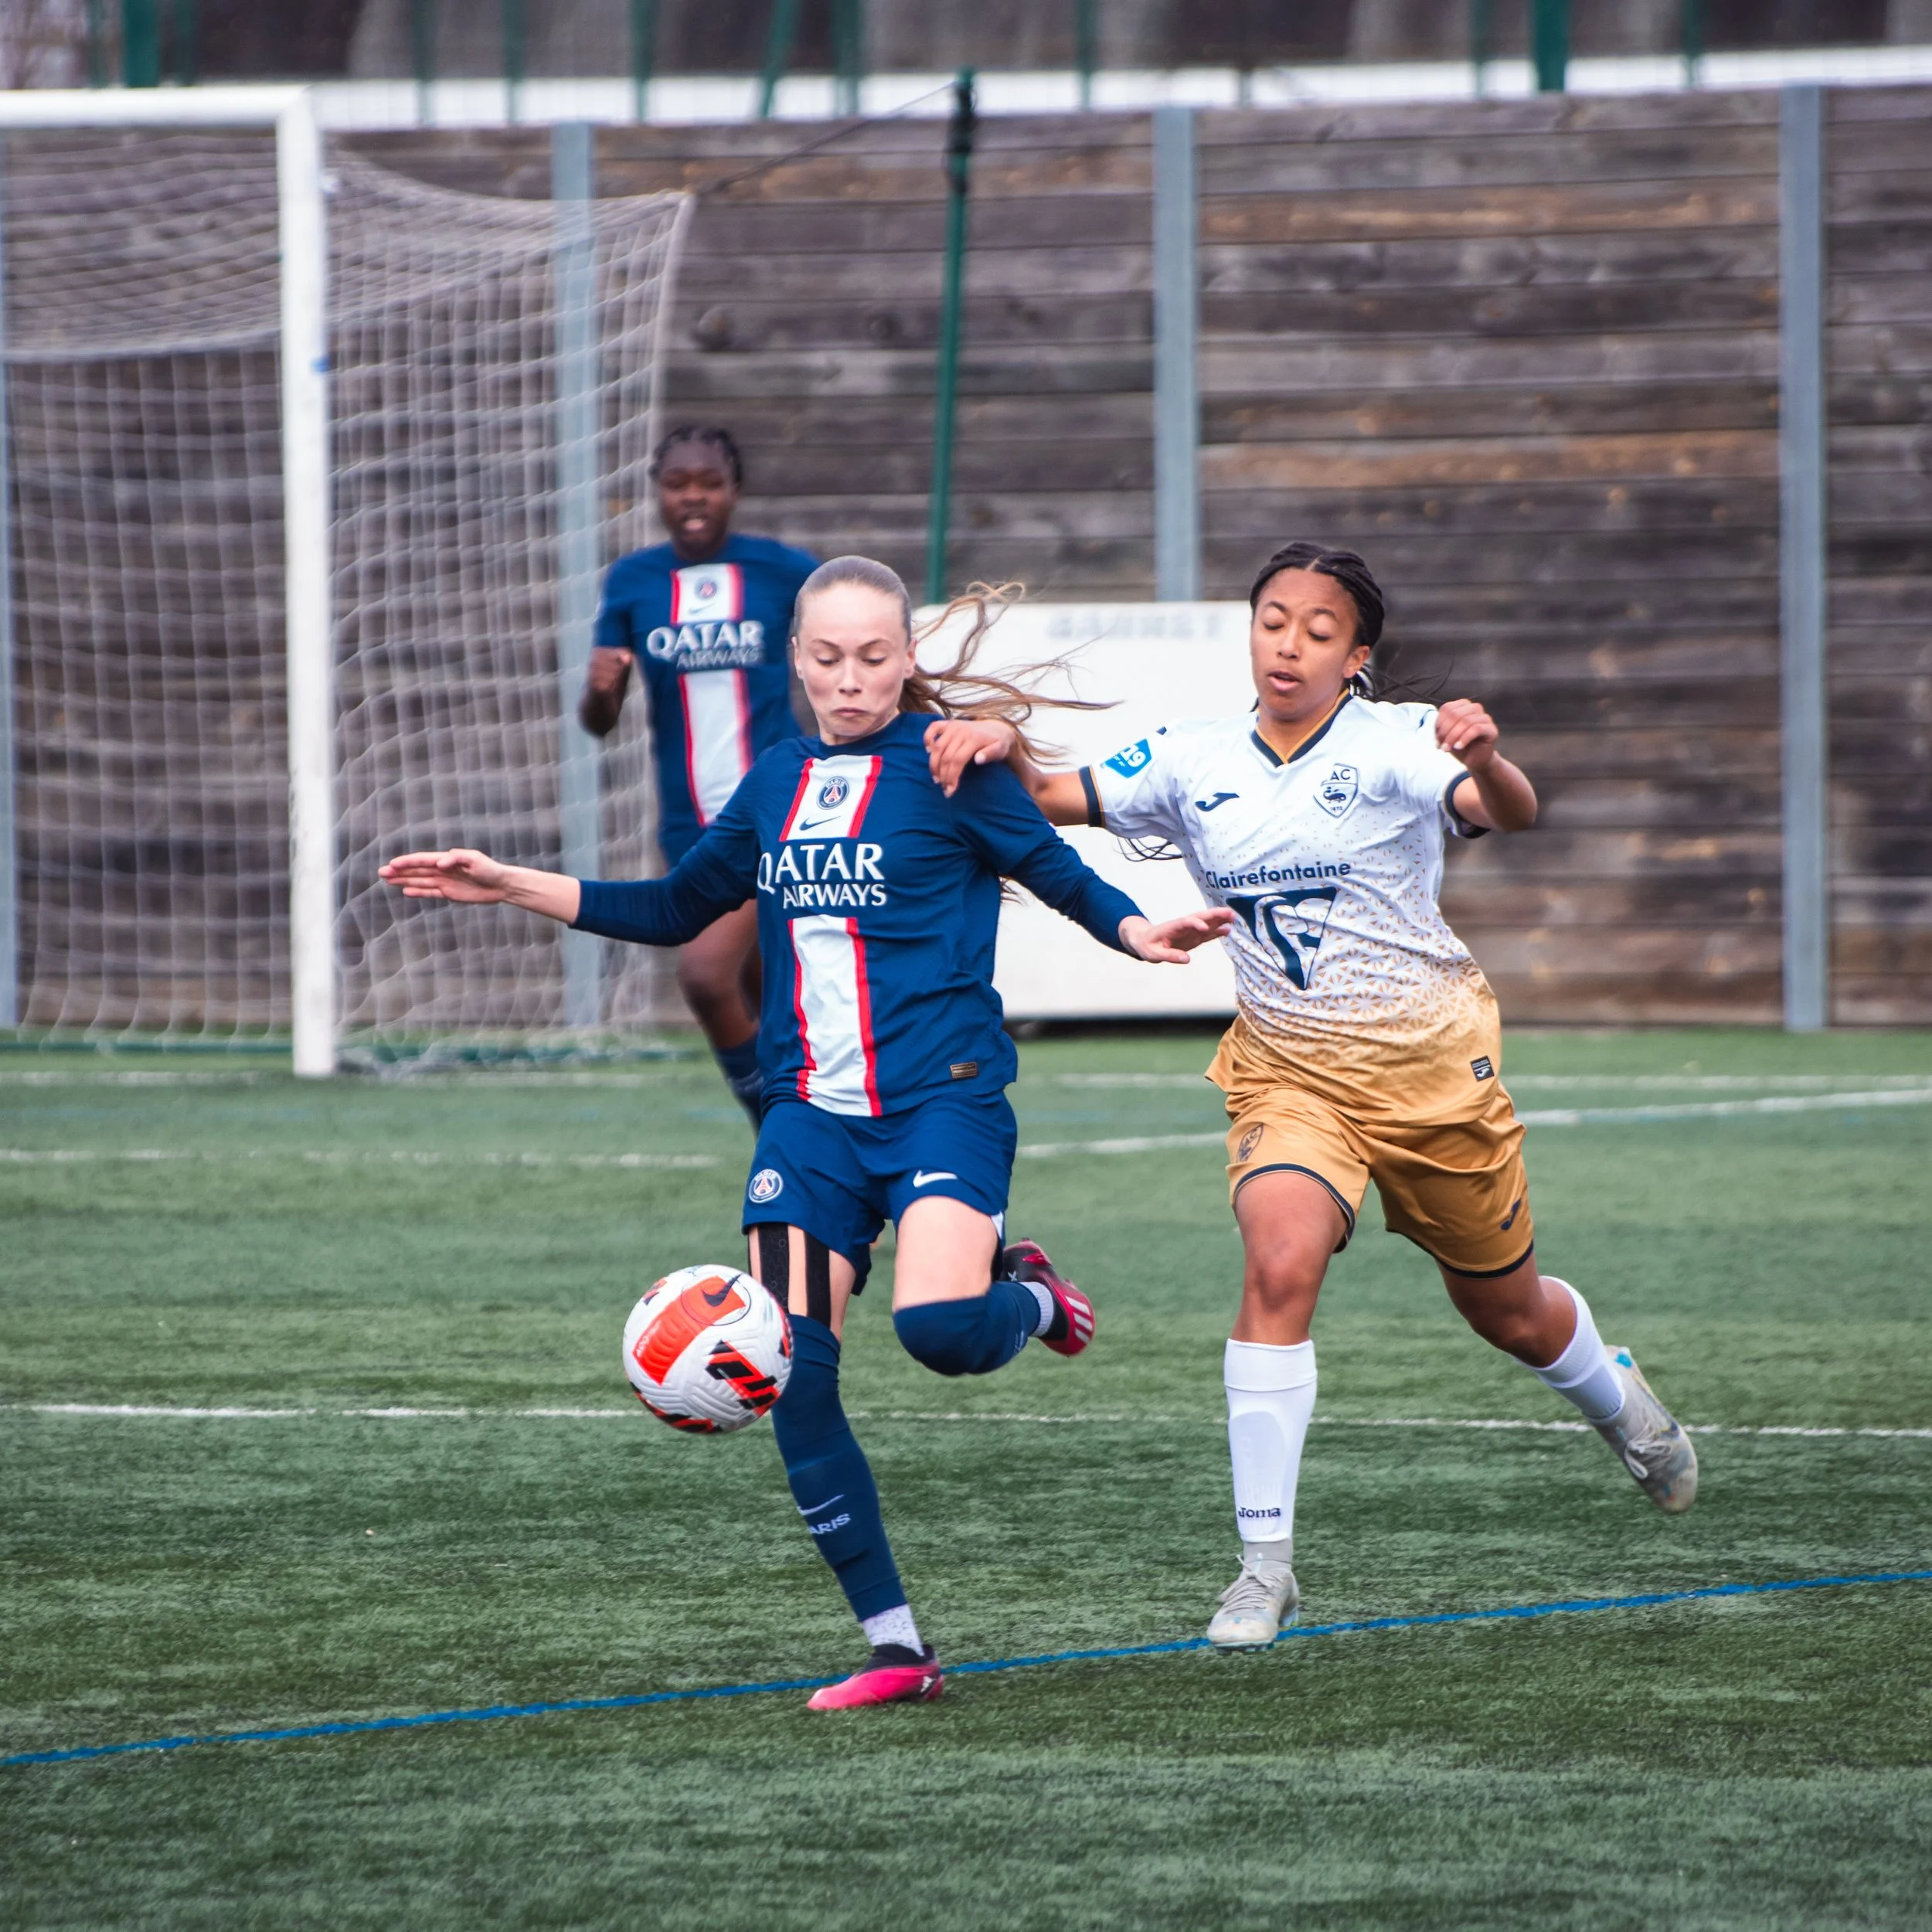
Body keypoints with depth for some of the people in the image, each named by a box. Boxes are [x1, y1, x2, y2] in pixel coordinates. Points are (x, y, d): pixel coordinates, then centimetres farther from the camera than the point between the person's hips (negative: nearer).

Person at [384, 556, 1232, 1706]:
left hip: (942, 1096, -5)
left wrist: (1139, 932, -23)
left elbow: (1057, 871, -2)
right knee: (791, 1378, -7)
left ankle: (1029, 1298, 10)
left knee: (940, 1328, -29)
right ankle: (895, 1647, 3)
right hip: (812, 1114, 5)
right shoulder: (780, 782, 14)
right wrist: (512, 888, 22)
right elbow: (680, 909, 26)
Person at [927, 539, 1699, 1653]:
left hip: (1431, 1059, -2)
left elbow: (1513, 815, -30)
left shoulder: (1395, 746, -14)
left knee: (1509, 1311, 15)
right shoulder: (1194, 763, -1)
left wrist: (1486, 761, -54)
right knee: (1279, 1264, -26)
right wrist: (1005, 748, -22)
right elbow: (1053, 802, 2)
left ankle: (1620, 1401, 52)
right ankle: (1266, 1561, -22)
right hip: (1287, 1068, 2)